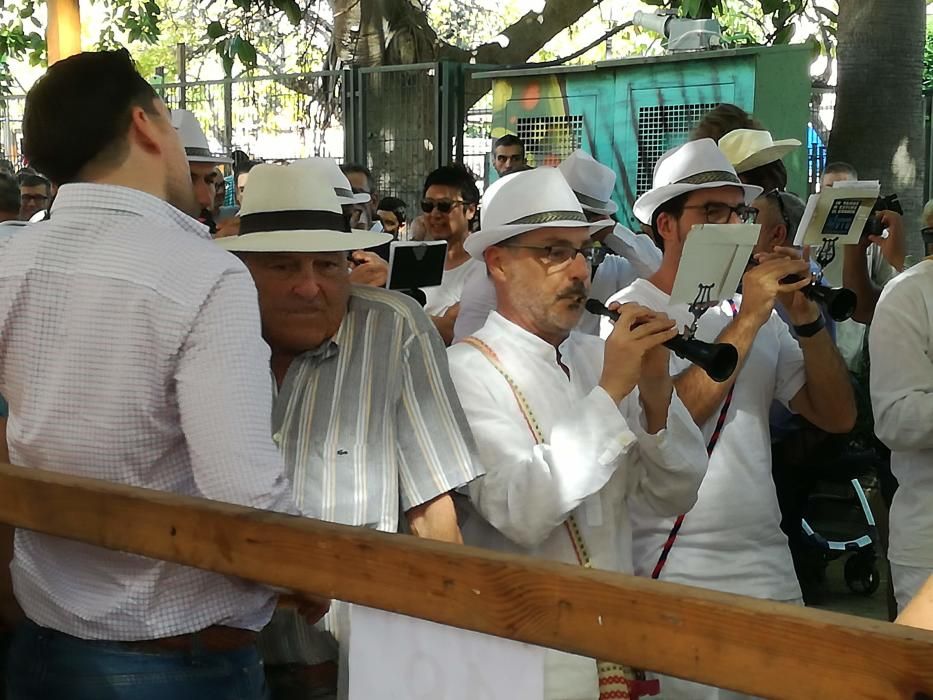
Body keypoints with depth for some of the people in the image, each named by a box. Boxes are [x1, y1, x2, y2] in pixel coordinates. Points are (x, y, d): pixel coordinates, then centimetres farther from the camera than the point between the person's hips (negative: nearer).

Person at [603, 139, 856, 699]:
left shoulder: (757, 311, 9)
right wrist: (748, 321, -21)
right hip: (672, 575, -5)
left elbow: (838, 417, 4)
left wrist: (805, 316, -9)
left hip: (769, 567, 6)